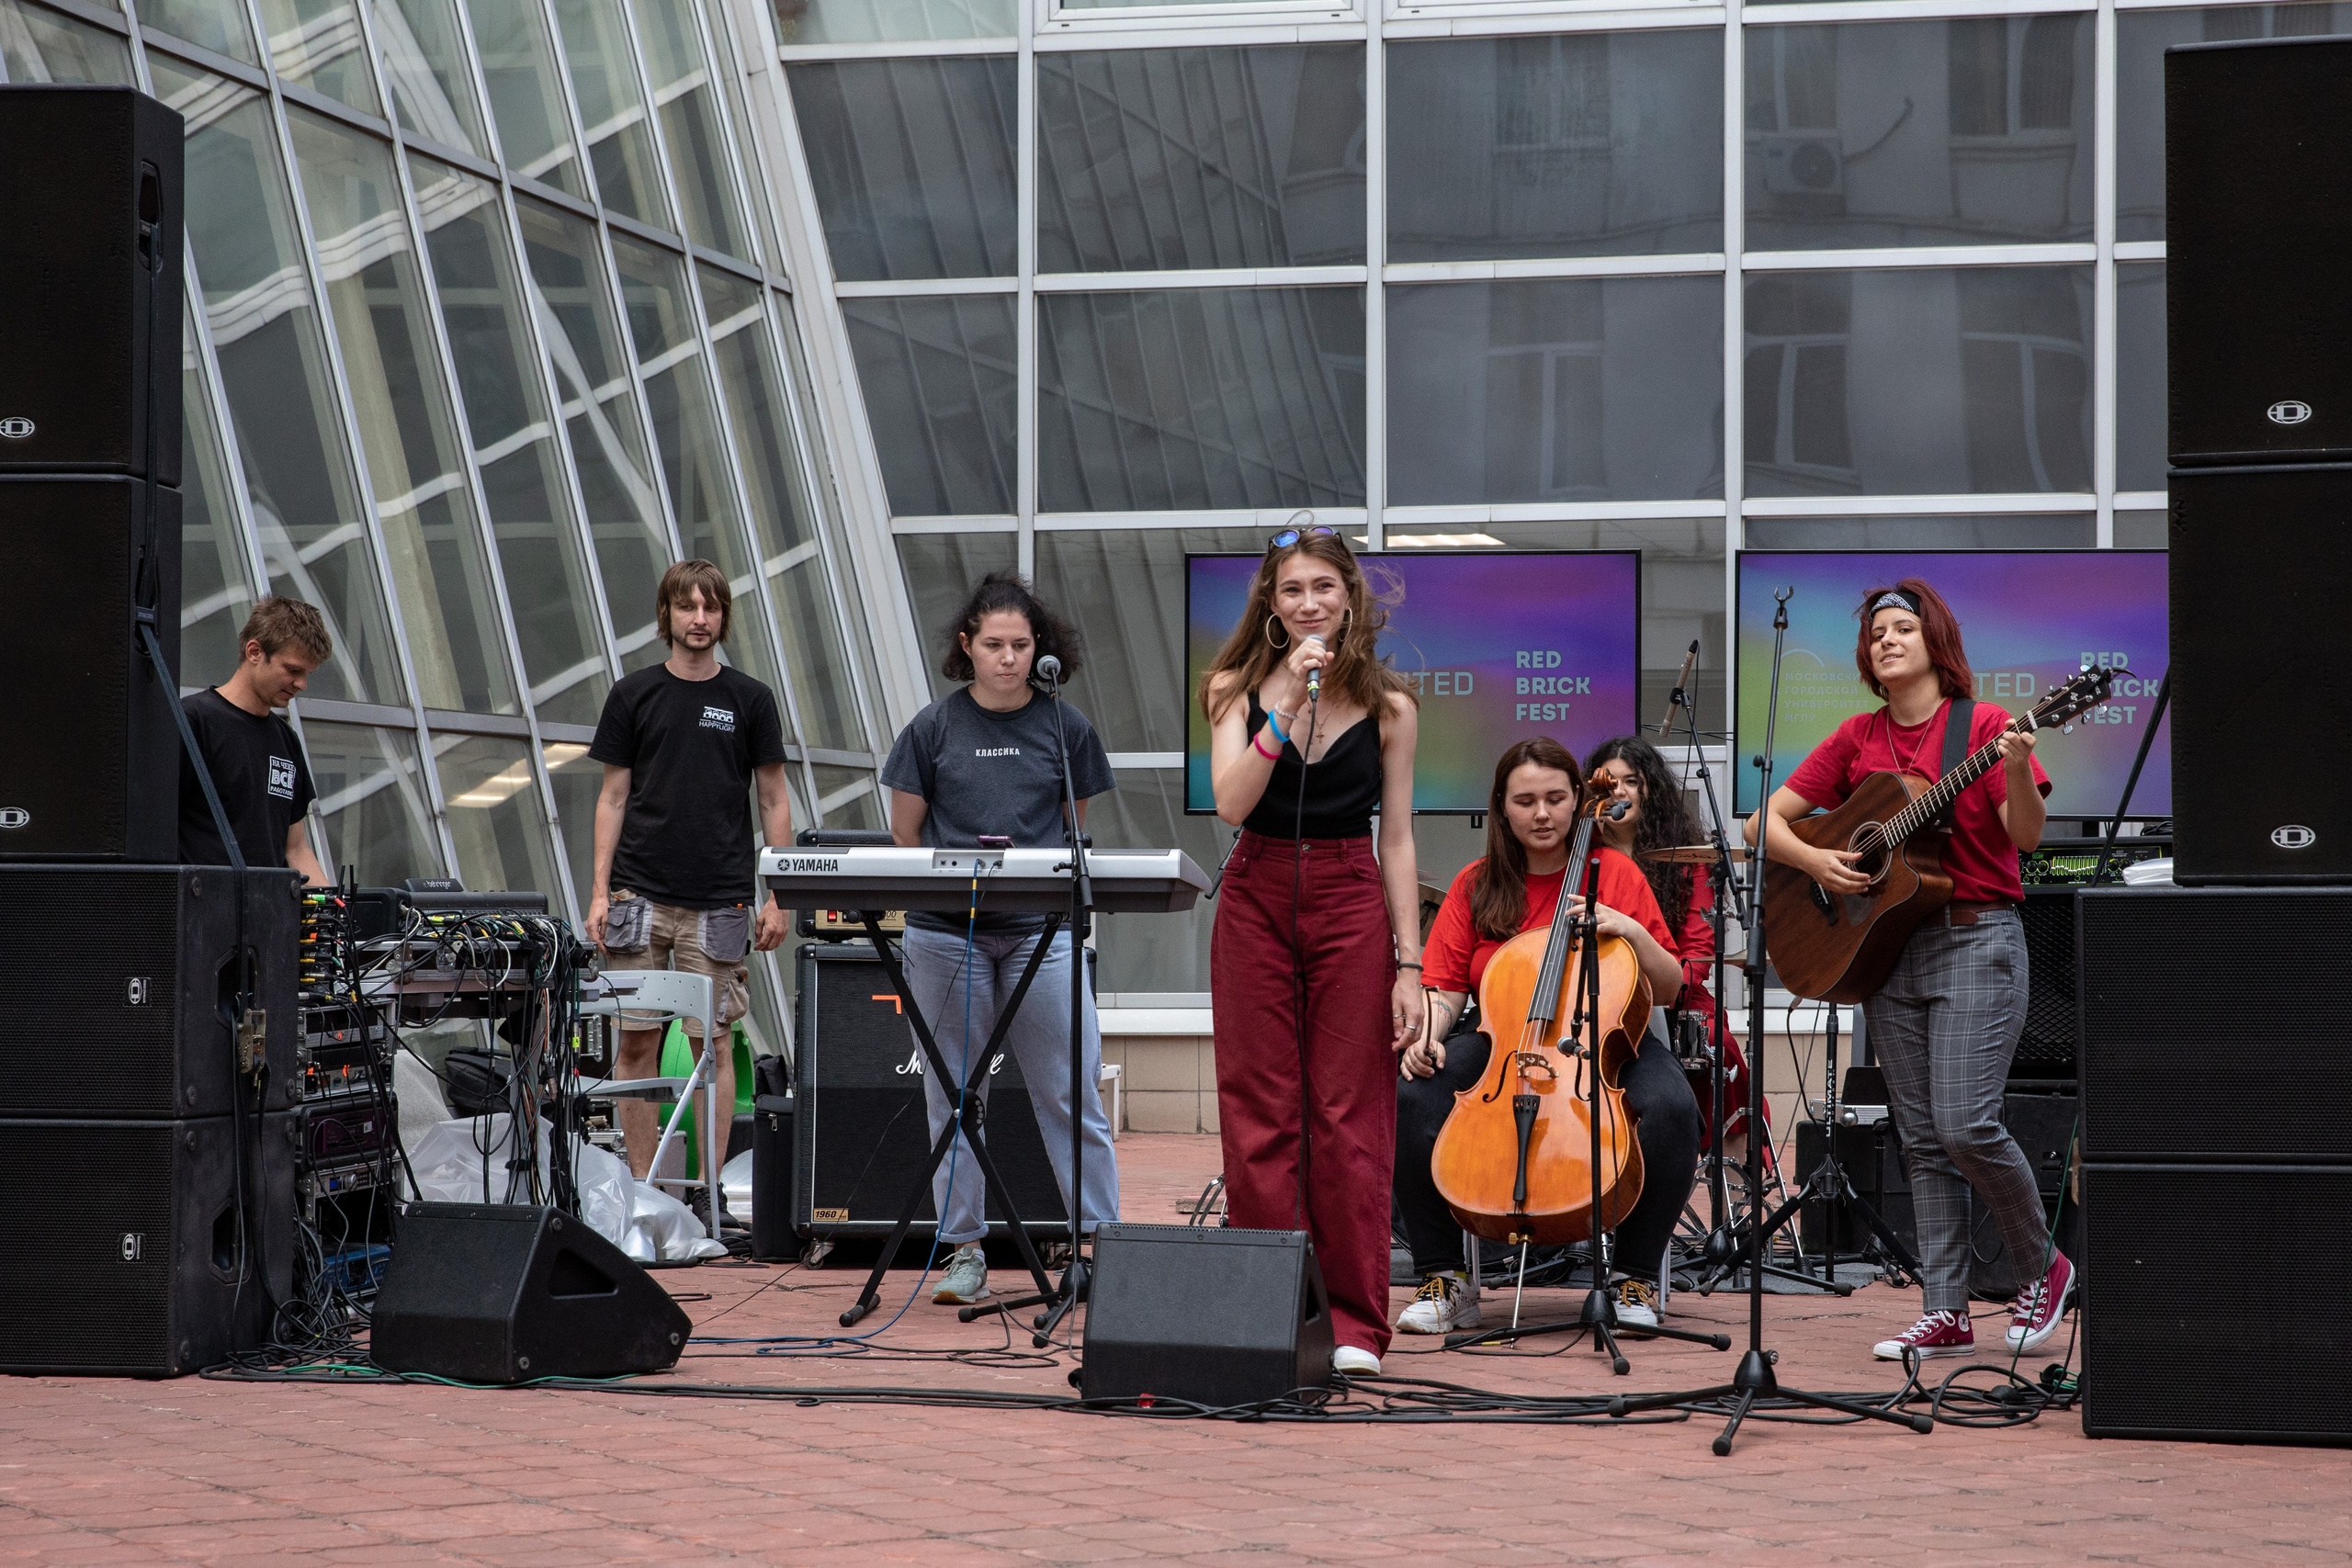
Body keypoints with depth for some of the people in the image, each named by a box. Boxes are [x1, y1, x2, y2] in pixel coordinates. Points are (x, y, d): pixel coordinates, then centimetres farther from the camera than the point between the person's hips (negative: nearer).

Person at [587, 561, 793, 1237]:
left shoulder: (749, 700, 5)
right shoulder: (633, 695, 7)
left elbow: (774, 802, 7)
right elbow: (613, 797, 8)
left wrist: (775, 898, 0)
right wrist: (600, 890, 0)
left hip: (720, 900, -1)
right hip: (641, 894, 1)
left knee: (713, 1041, -1)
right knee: (637, 1041, 0)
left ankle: (710, 1189, 5)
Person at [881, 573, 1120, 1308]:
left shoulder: (1064, 725, 5)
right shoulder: (935, 727, 4)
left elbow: (1074, 832, 13)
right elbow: (904, 837, 9)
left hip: (1042, 929, 0)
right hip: (946, 929, 0)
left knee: (1071, 1091, -3)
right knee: (953, 1094, 5)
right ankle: (964, 1250, 13)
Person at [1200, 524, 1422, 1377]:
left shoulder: (1387, 706, 2)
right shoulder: (1238, 690, 3)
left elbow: (1397, 842, 3)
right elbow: (1231, 802, -12)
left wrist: (1408, 963, -2)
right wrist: (1288, 703, -19)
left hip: (1351, 903, -1)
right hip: (1257, 900, 1)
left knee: (1349, 1118, -2)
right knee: (1259, 1116, 1)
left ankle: (1356, 1323, 4)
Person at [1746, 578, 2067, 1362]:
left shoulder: (1982, 725, -2)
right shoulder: (1857, 738, 10)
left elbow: (2026, 836, -12)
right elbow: (1765, 819, 11)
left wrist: (2017, 767, -30)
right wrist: (1813, 860, -8)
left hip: (1976, 941, -5)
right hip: (1887, 945, 5)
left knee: (1966, 1125, -15)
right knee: (1922, 1140, 4)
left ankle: (2044, 1267, 7)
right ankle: (1946, 1313, 7)